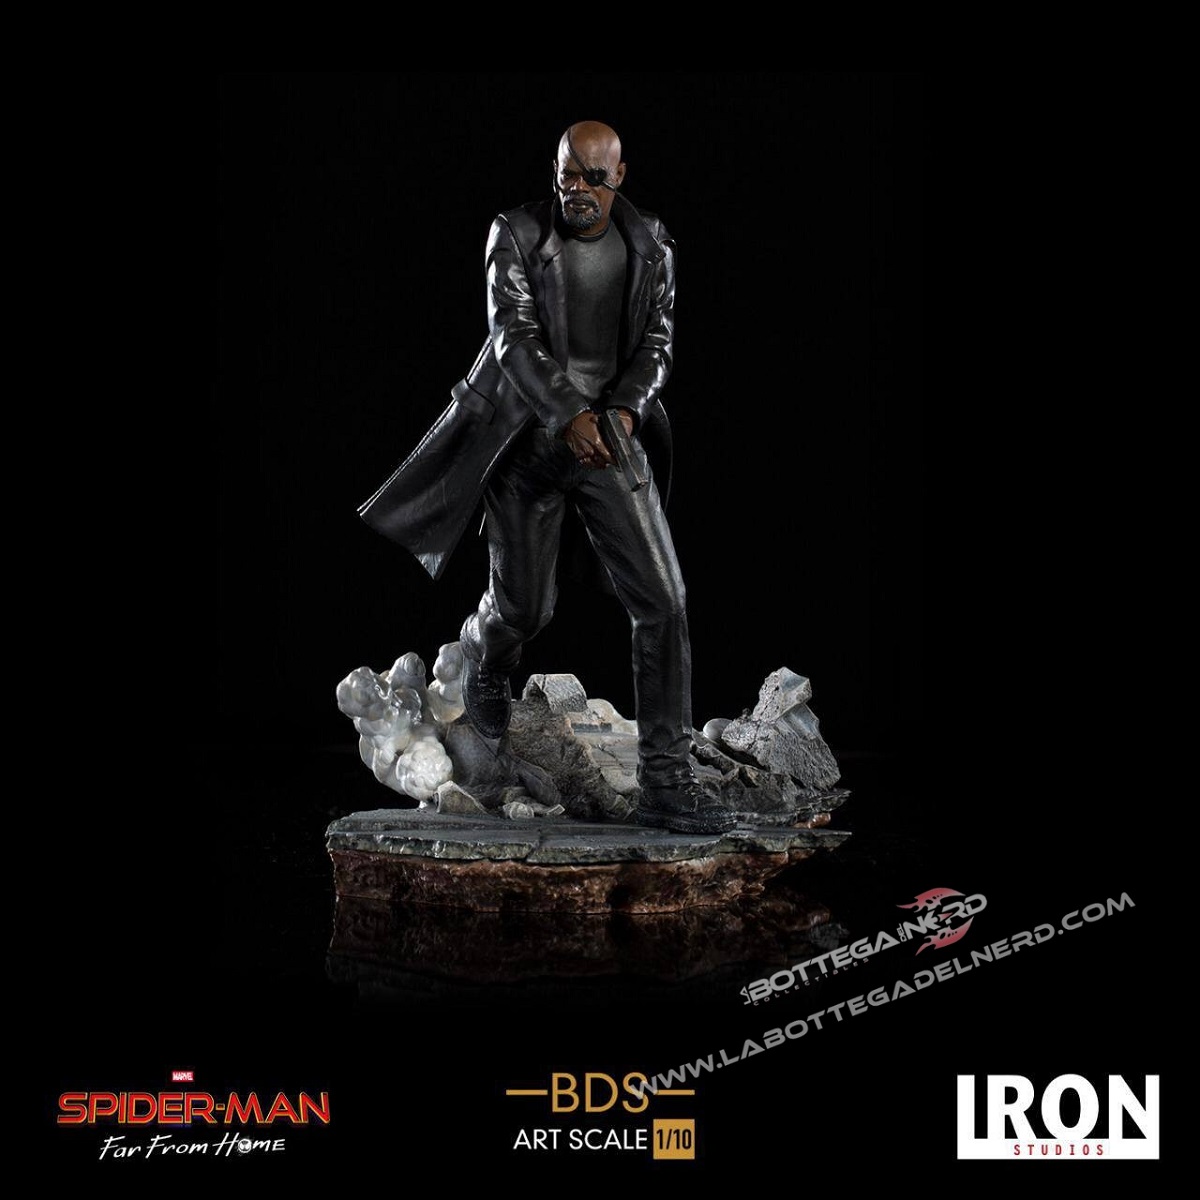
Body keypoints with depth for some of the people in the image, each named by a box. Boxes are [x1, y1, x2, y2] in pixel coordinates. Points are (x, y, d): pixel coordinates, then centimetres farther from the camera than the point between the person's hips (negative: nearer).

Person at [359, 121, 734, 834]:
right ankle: (486, 659, 47)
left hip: (612, 435, 2)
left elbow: (658, 338, 0)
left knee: (664, 601, -10)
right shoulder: (516, 235, -7)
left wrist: (625, 408, -20)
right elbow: (515, 335, -17)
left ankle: (666, 781, -7)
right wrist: (570, 415, -31)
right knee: (525, 608, 5)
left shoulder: (651, 242, 1)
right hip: (530, 440, -2)